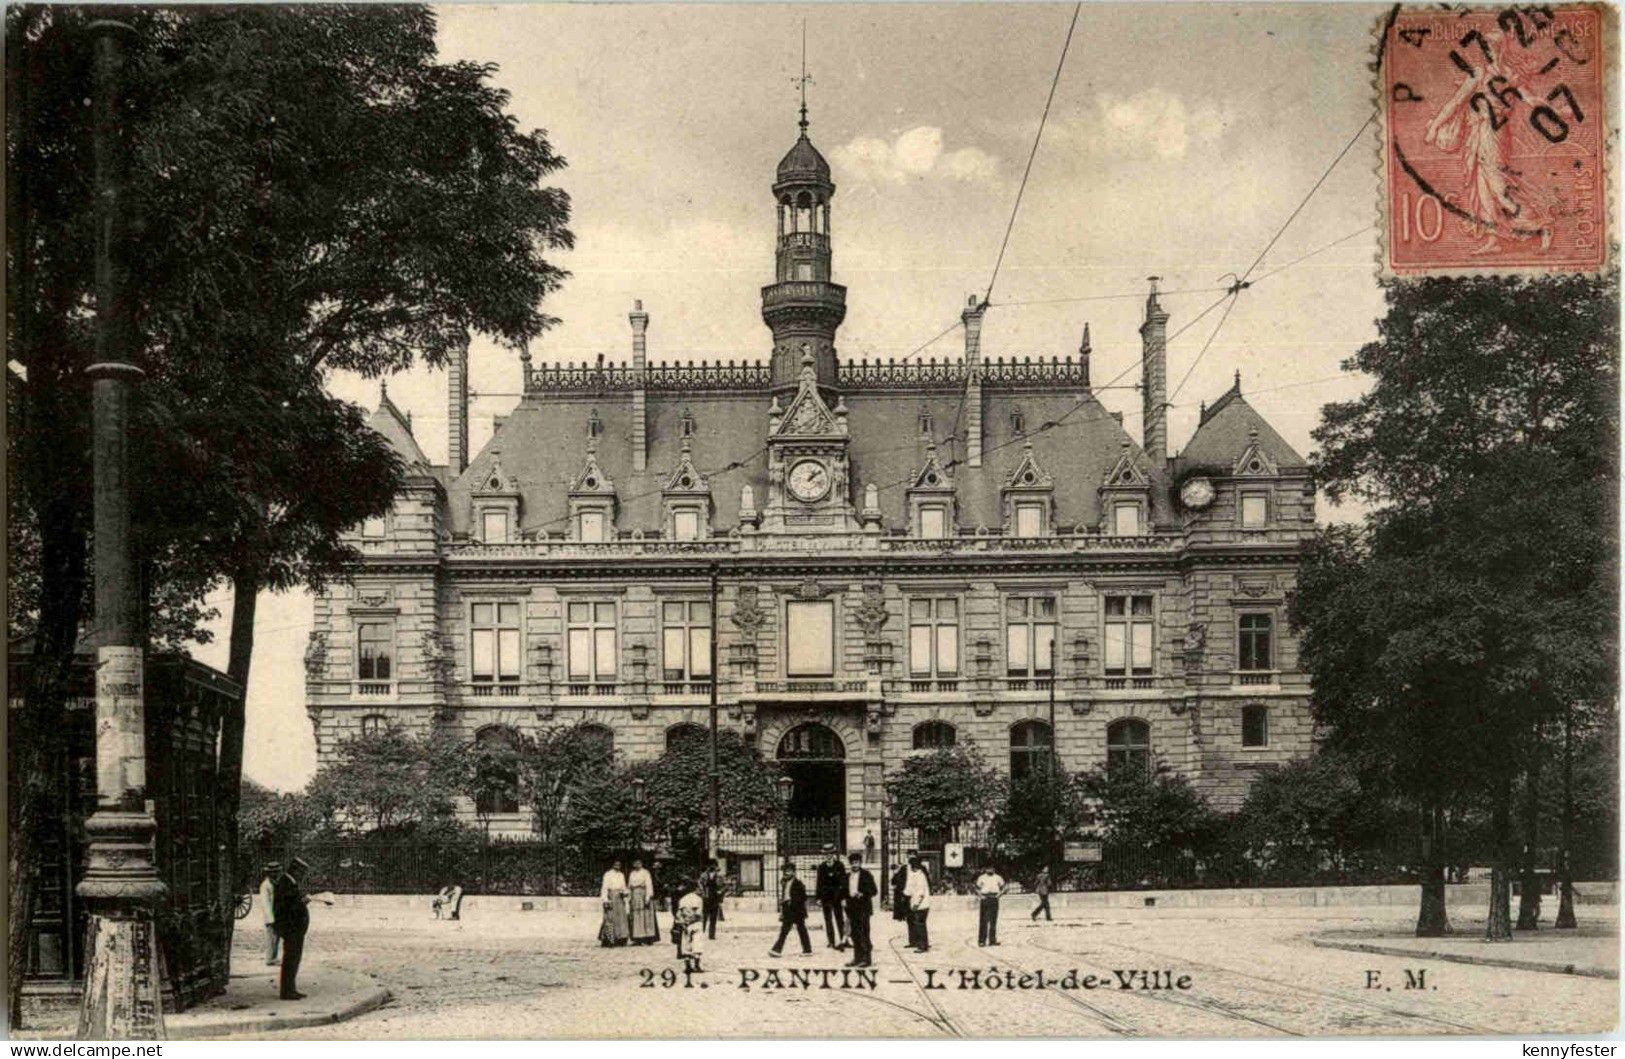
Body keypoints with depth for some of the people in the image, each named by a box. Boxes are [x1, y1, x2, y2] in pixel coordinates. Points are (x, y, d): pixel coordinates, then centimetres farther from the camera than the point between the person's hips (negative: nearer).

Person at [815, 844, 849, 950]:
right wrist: (818, 898, 4)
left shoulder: (839, 866, -2)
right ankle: (831, 941, 9)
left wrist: (844, 897, -8)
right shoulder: (821, 868, 3)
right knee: (828, 919, 4)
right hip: (826, 896, 2)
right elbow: (819, 883, 7)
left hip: (837, 896, -2)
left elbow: (843, 882, -3)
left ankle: (843, 939, 7)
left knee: (840, 918, 0)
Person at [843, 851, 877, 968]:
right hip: (852, 908, 6)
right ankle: (858, 958, 11)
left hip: (863, 908, -6)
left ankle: (867, 958, -5)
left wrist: (863, 894, -19)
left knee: (864, 934, -8)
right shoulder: (848, 876, 14)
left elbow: (874, 890, -5)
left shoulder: (866, 875, -3)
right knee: (855, 934, 6)